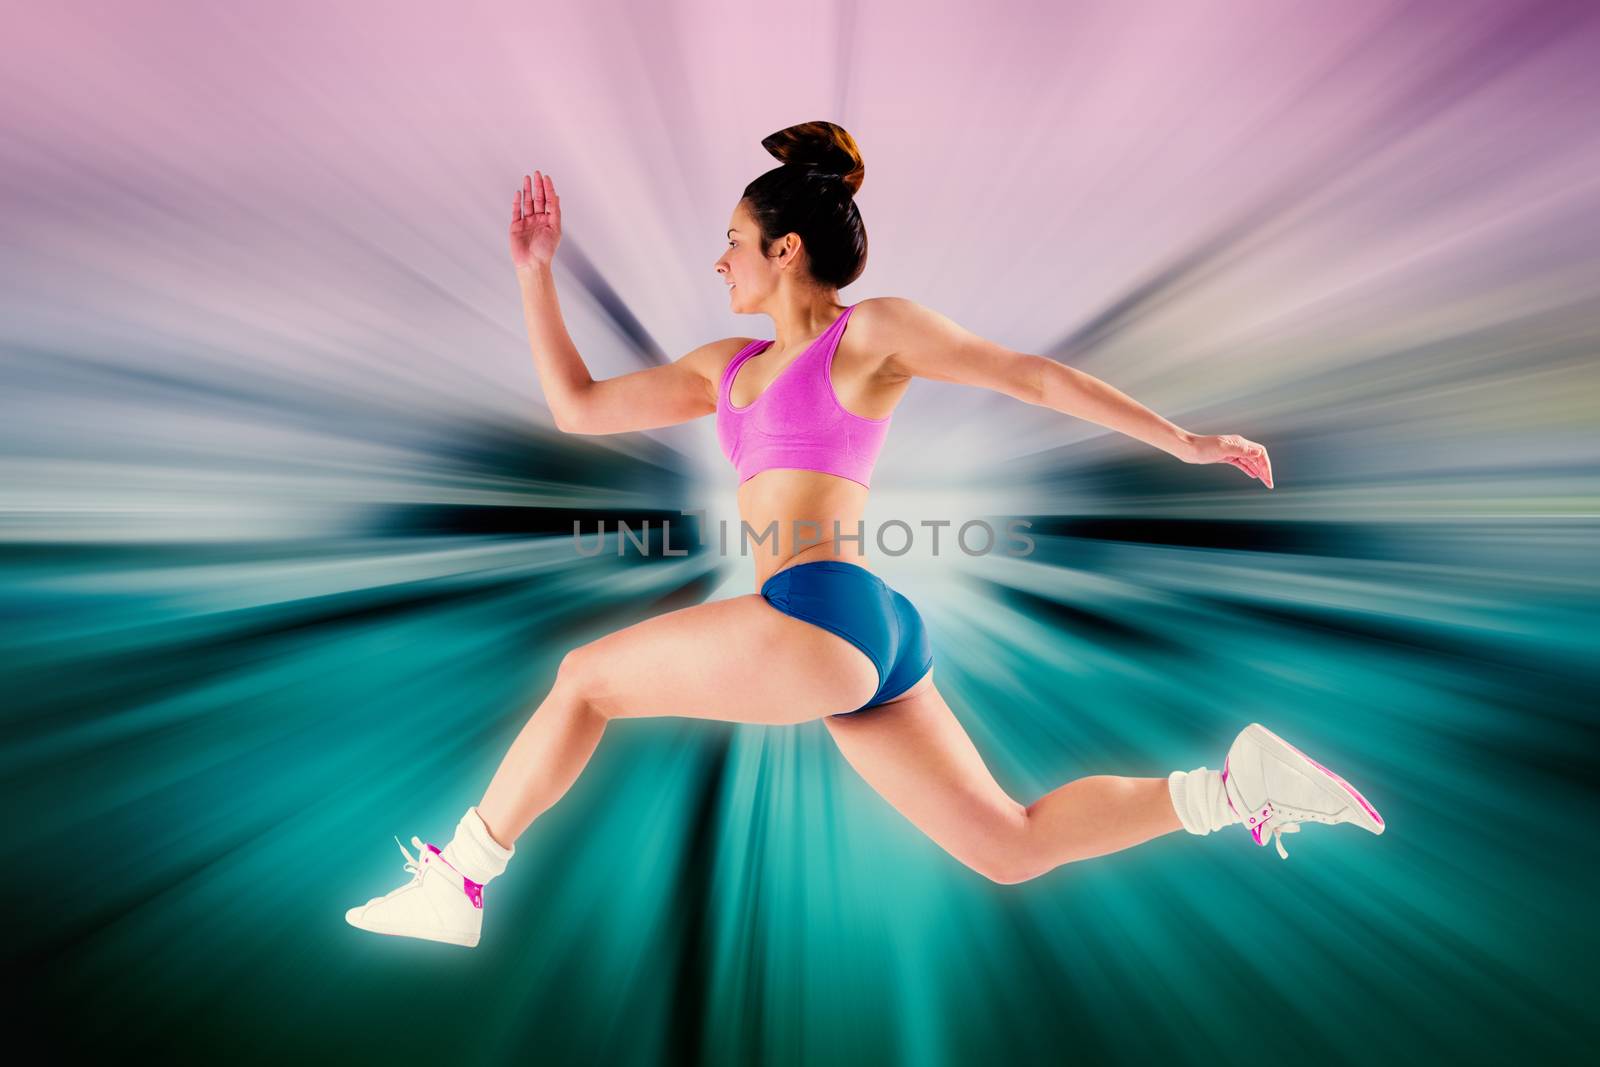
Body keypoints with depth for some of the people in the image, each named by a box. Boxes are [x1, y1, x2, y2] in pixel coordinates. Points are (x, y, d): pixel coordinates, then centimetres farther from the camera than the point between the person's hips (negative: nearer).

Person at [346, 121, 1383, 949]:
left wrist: (1183, 441, 5)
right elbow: (576, 405, 24)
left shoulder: (873, 328, 5)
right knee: (1014, 851, 13)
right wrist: (537, 271, 23)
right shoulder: (729, 368, 23)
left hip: (824, 618, -8)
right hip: (864, 647, 8)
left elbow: (1033, 374, 6)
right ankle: (1237, 782, 17)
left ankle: (456, 885, 21)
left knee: (584, 677, 4)